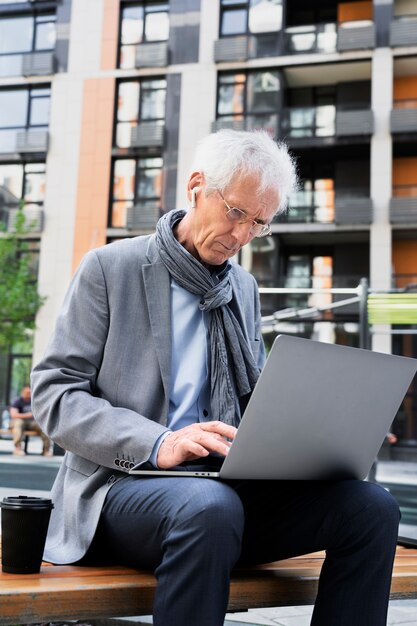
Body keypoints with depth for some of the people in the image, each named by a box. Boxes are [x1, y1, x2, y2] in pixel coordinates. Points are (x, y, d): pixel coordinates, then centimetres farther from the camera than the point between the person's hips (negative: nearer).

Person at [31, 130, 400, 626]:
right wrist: (157, 444, -21)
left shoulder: (245, 287, 17)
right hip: (121, 483, -5)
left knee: (372, 507, -16)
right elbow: (52, 392, -5)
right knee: (209, 507, -38)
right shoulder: (110, 267, 0)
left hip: (223, 482, 5)